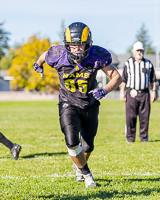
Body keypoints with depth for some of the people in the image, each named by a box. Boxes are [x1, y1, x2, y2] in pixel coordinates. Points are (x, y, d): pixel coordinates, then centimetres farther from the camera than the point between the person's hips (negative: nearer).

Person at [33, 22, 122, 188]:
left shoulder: (97, 56, -23)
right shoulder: (58, 56, -22)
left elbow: (116, 77, -15)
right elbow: (45, 55, 4)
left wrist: (105, 90, -34)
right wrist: (38, 63, 26)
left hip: (90, 105, 1)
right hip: (69, 104, -1)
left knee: (87, 146, 12)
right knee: (72, 142, -20)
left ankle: (79, 165, 47)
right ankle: (86, 174, 5)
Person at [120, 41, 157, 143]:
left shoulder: (148, 64, 12)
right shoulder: (128, 63, 8)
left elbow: (153, 79, 14)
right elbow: (124, 79, 7)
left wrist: (154, 91, 4)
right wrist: (122, 92, 0)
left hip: (144, 93, 1)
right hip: (131, 93, -1)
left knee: (145, 117, -1)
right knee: (130, 117, -4)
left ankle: (144, 137, 7)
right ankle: (130, 137, 2)